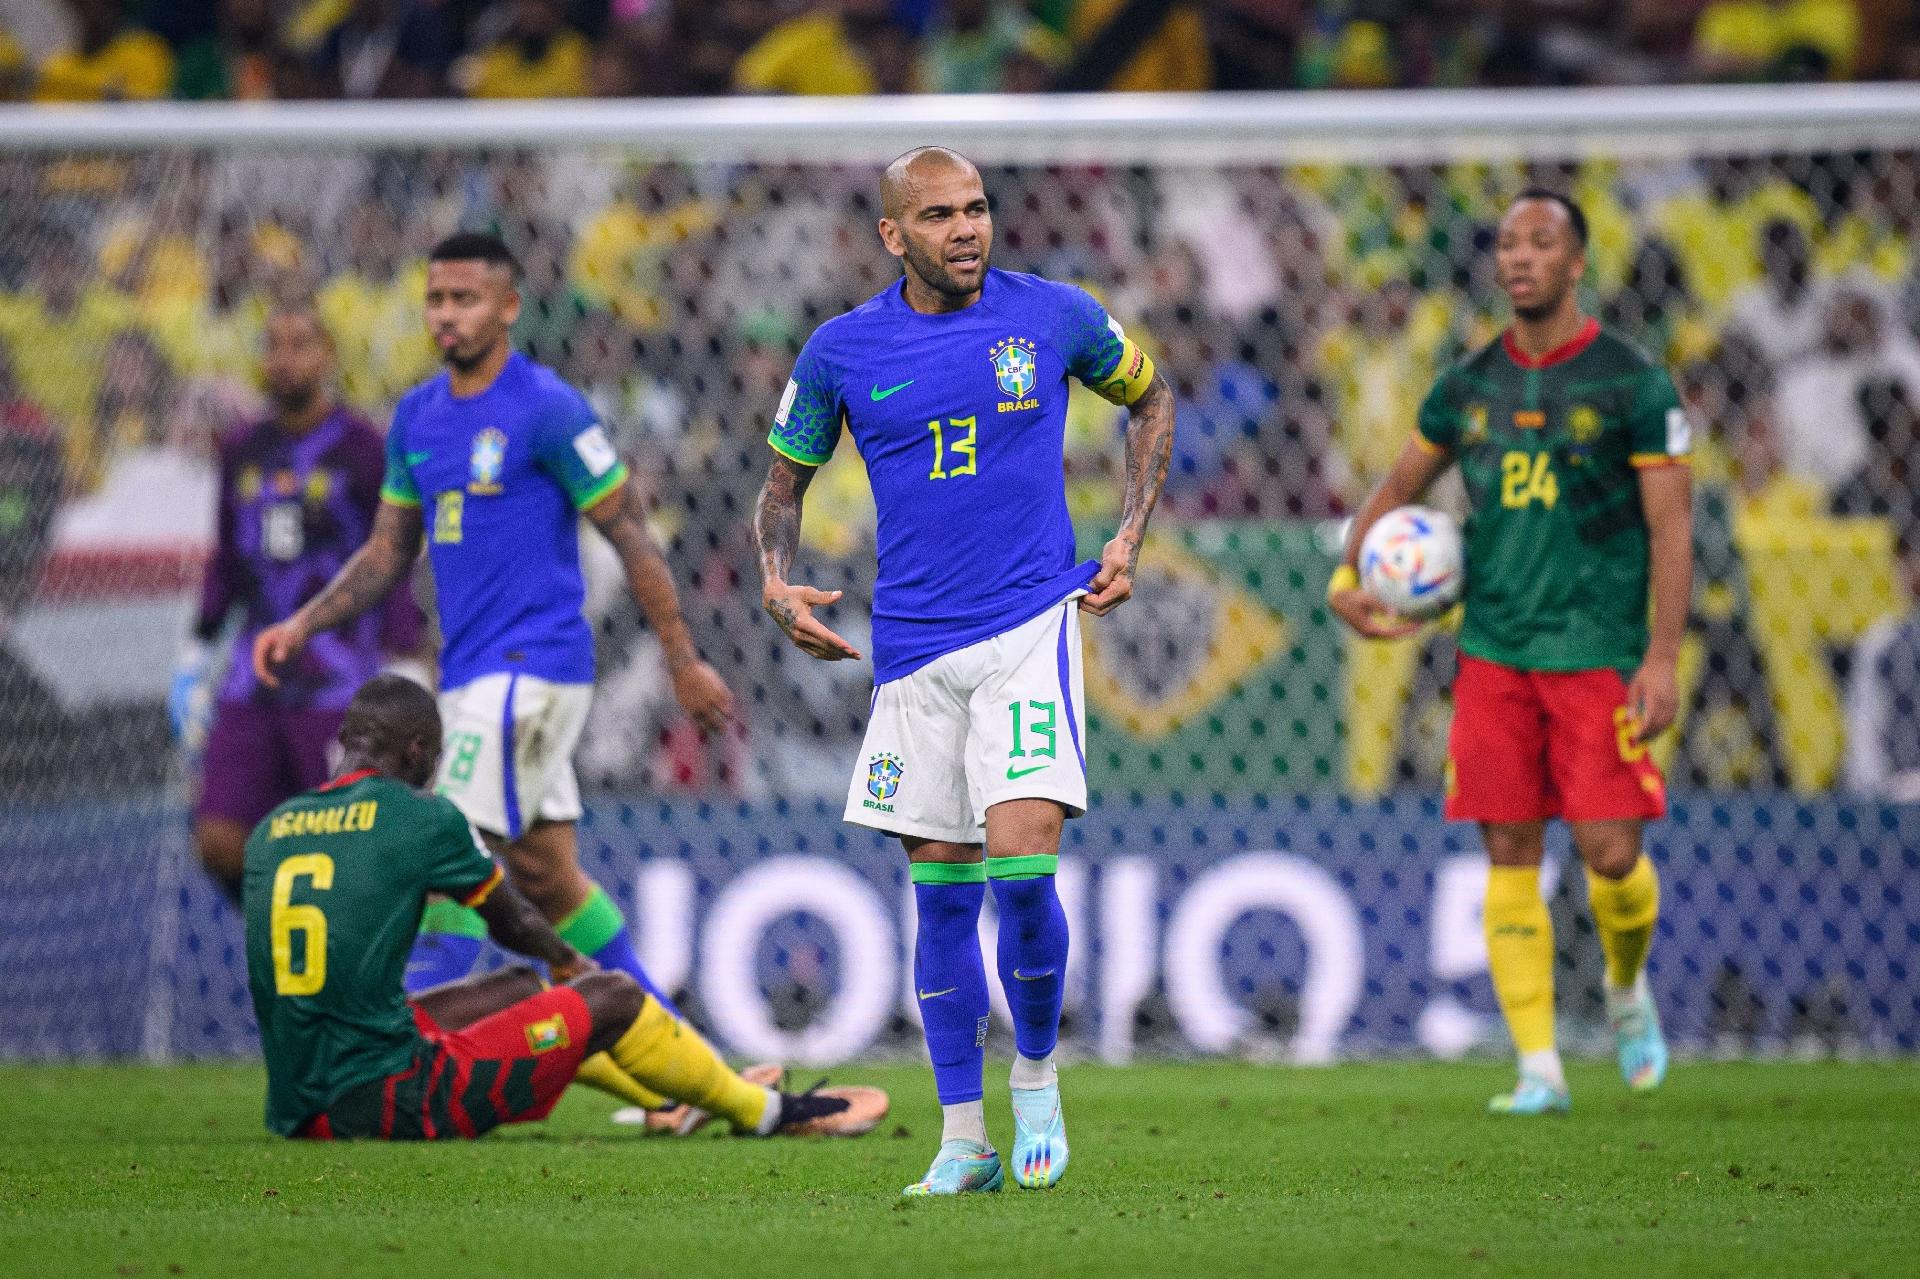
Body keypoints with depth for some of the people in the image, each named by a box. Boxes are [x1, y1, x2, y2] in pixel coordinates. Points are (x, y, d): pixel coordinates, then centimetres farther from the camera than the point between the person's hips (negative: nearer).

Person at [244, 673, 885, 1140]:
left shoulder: (268, 831, 9)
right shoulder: (422, 818, -6)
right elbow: (513, 920, 12)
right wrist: (572, 964, 35)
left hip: (297, 1112, 7)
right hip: (391, 1096, -7)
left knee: (522, 986, 29)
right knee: (610, 999, 8)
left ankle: (680, 1100, 48)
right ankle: (767, 1114, 29)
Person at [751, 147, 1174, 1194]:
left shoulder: (1055, 317, 0)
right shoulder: (841, 352, 2)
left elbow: (1149, 399, 18)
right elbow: (783, 482, 15)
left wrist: (1129, 539, 8)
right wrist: (775, 580, -4)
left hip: (1031, 627, -2)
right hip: (913, 645, 2)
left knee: (1022, 863, -15)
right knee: (941, 891, 4)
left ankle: (1037, 1079, 8)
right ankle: (964, 1142, 11)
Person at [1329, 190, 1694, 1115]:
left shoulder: (1631, 383, -2)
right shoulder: (1469, 388, 9)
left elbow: (1671, 527, -4)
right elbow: (1397, 489, 23)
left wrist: (1662, 659, -12)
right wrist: (1348, 575, 6)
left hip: (1598, 654, -3)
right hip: (1492, 655, 3)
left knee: (1610, 854, -9)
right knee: (1508, 855, -2)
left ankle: (1628, 989, 24)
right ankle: (1539, 1068, 1)